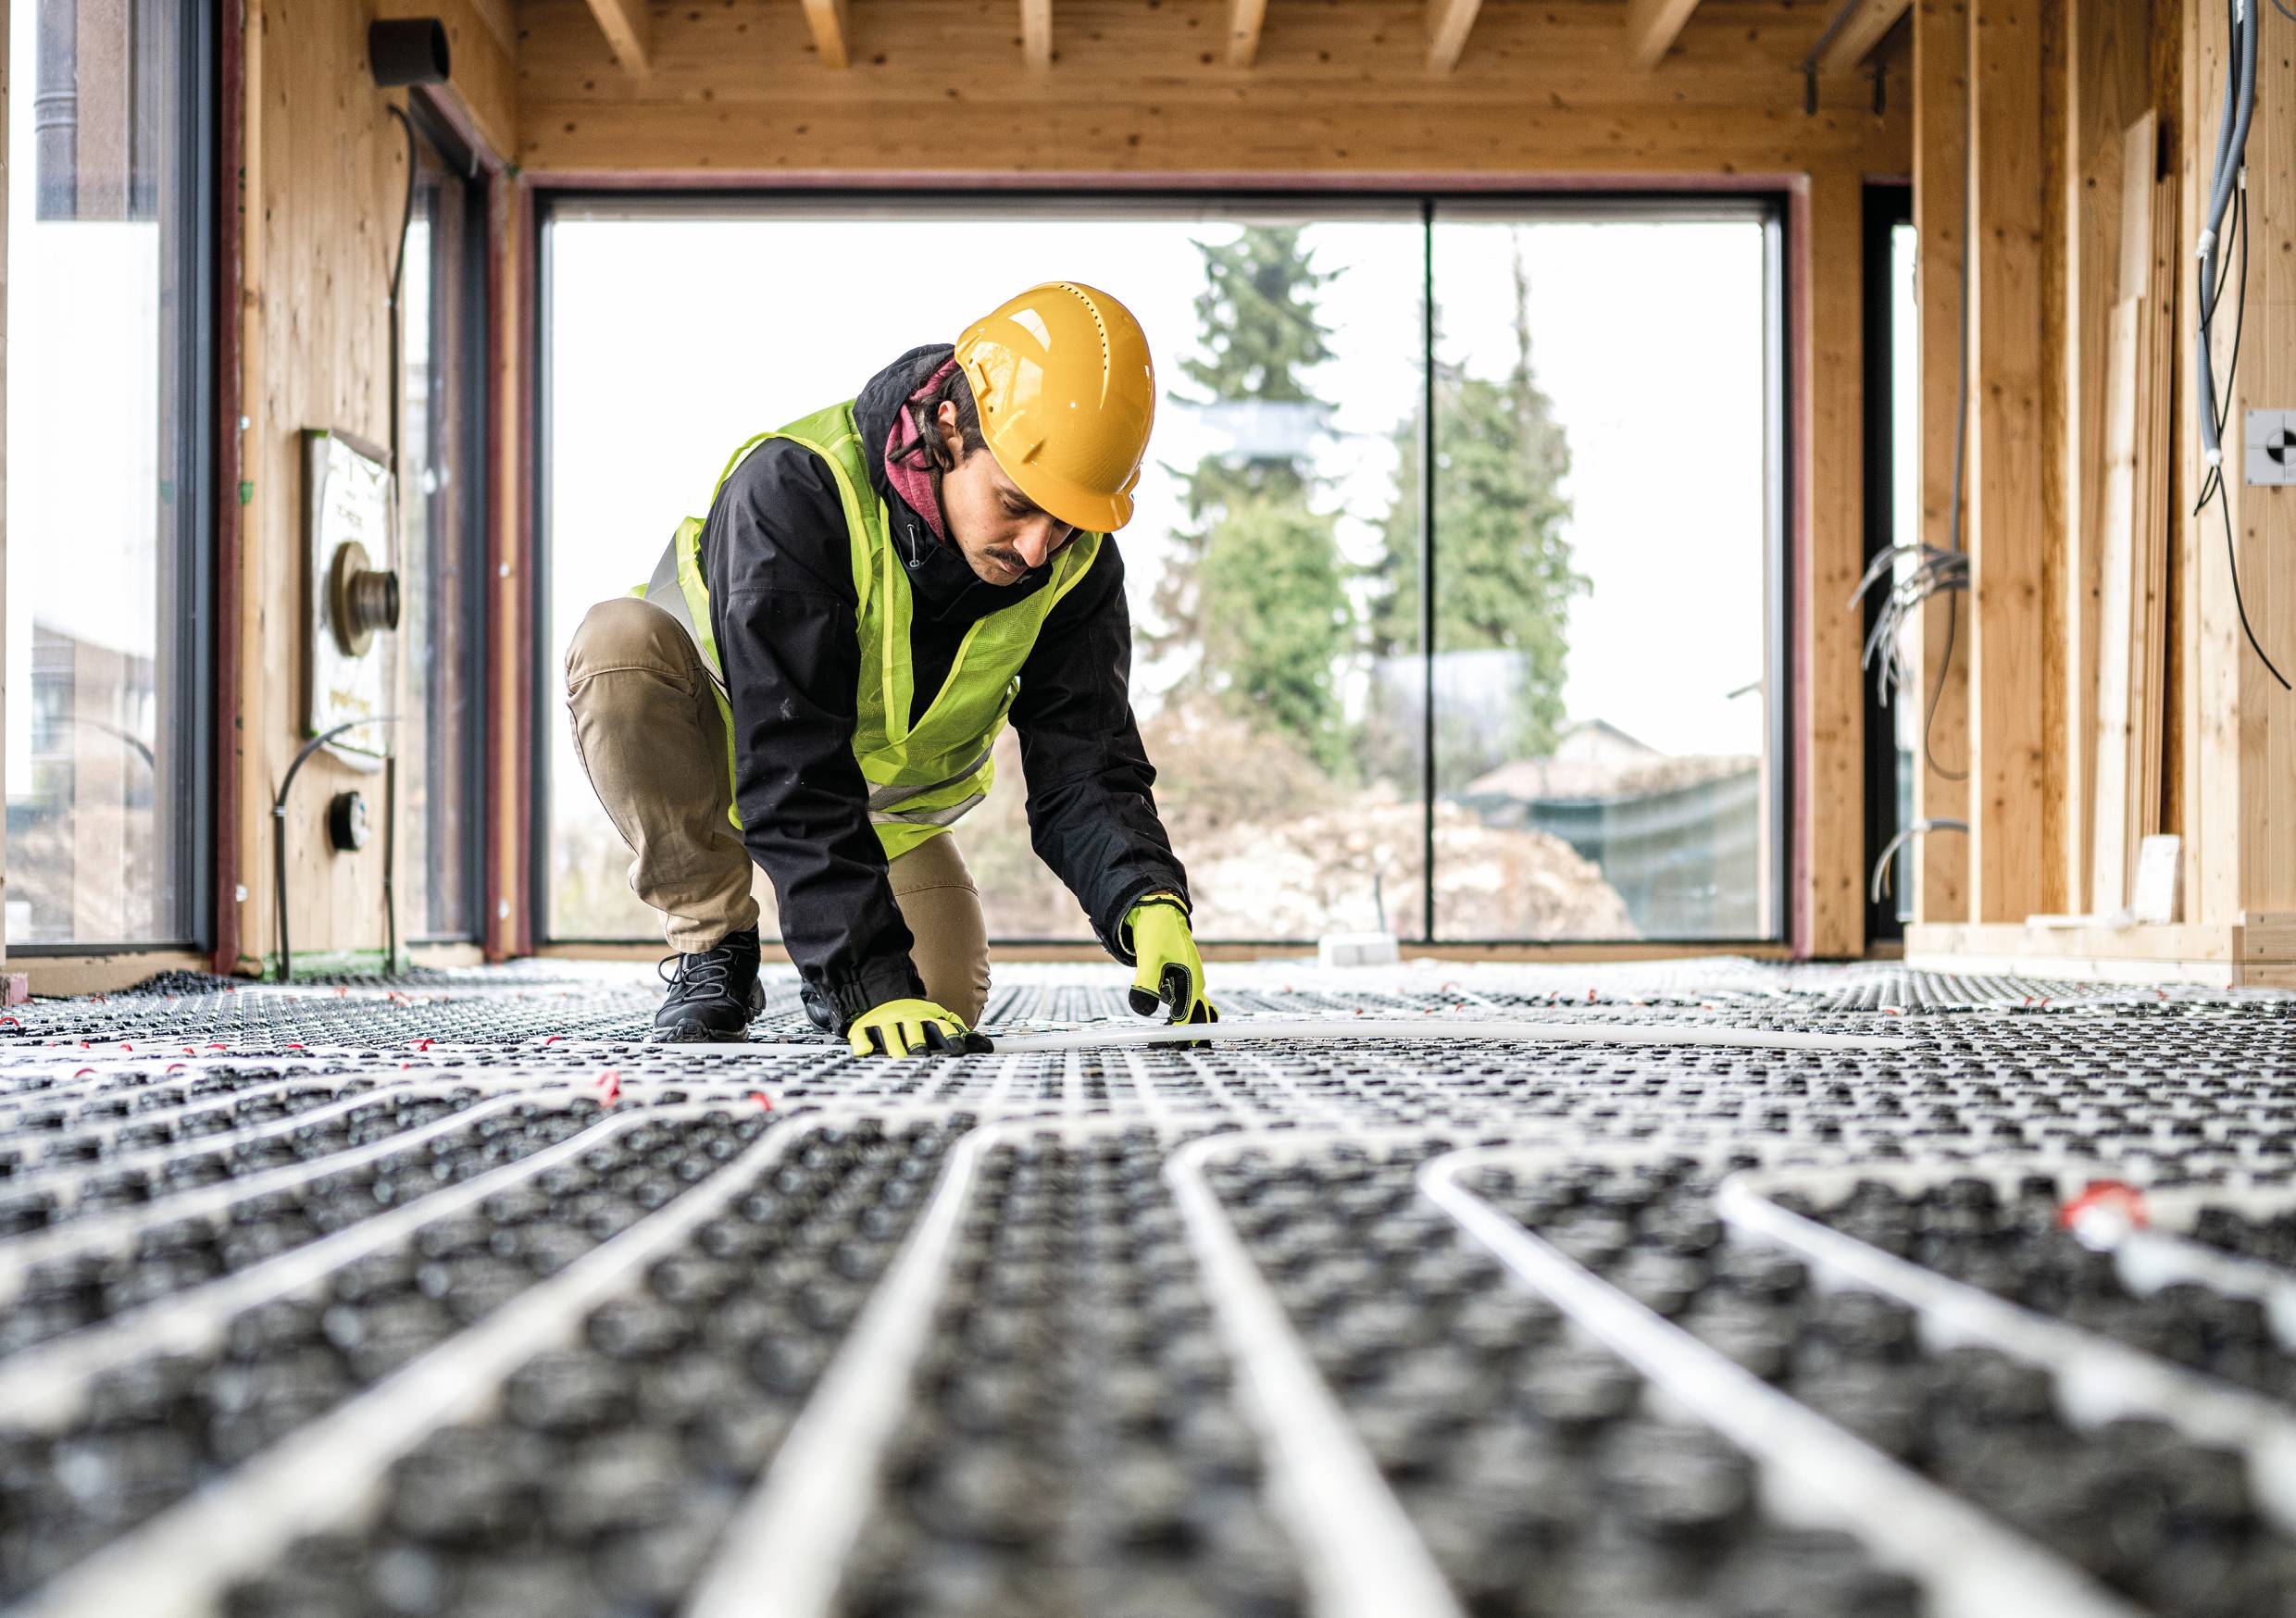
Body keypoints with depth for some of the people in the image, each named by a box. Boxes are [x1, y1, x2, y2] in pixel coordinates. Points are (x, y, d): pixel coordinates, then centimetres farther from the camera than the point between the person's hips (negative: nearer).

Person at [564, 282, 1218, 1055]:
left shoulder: (1078, 563, -20)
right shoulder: (793, 489, -37)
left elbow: (1081, 772, -21)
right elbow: (790, 770, -42)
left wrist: (1149, 901, -43)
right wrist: (868, 979, -48)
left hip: (890, 792, 4)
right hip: (724, 753, -4)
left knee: (944, 1007, -15)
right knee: (621, 643, -36)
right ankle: (712, 946, -16)